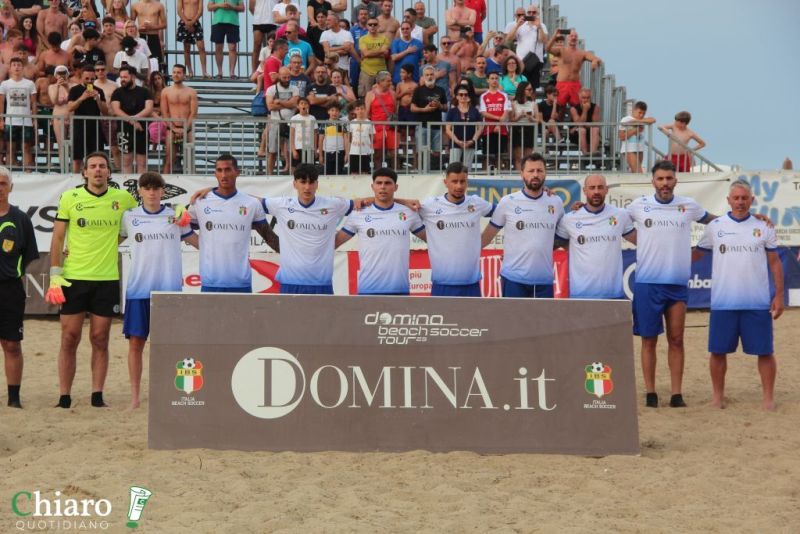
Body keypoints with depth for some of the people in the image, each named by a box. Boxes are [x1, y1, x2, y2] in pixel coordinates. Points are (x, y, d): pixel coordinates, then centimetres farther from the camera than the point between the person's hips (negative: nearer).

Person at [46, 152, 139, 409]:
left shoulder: (122, 198, 4)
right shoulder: (70, 198, 0)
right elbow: (57, 237, 2)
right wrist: (55, 275, -6)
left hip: (107, 279, 1)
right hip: (74, 278, -1)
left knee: (100, 339, 4)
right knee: (69, 338, 1)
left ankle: (97, 396, 8)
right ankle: (64, 398, 6)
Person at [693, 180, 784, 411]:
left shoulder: (764, 227, 5)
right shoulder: (715, 226, 4)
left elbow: (775, 263, 7)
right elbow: (696, 254, 14)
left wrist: (779, 296, 2)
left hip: (758, 304, 0)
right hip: (723, 303, 0)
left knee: (765, 351, 1)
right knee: (718, 351, 5)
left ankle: (768, 398, 10)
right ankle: (718, 395, 19)